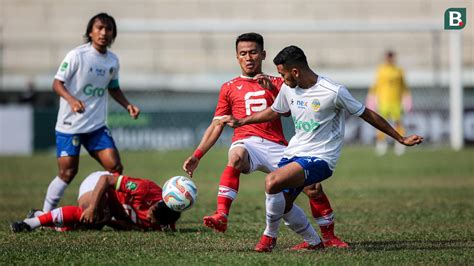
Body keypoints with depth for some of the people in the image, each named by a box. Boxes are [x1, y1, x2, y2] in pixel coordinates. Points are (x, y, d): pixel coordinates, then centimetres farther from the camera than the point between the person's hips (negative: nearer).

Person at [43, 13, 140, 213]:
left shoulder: (112, 61, 6)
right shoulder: (77, 55, -12)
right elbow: (57, 83, -12)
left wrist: (128, 106, 6)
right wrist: (72, 100, -30)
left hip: (97, 125, 5)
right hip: (70, 125, -5)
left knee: (115, 167, -6)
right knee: (67, 172, -4)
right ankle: (45, 214, 11)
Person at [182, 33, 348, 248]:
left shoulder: (276, 83, 19)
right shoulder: (229, 88, 19)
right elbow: (216, 126, 18)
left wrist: (273, 89, -13)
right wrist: (197, 156, 9)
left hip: (276, 147, 2)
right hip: (246, 143, -1)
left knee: (313, 187, -11)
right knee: (236, 157, -39)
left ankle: (329, 237, 10)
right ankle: (221, 216, -50)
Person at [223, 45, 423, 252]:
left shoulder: (334, 92, -16)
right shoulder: (288, 89, 3)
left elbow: (368, 115, -6)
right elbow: (274, 112, 25)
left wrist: (401, 139, -2)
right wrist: (241, 122, 28)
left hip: (320, 158, -8)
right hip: (293, 152, 8)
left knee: (272, 182, -27)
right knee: (282, 205, 4)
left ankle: (270, 236, -5)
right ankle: (314, 241, 30)